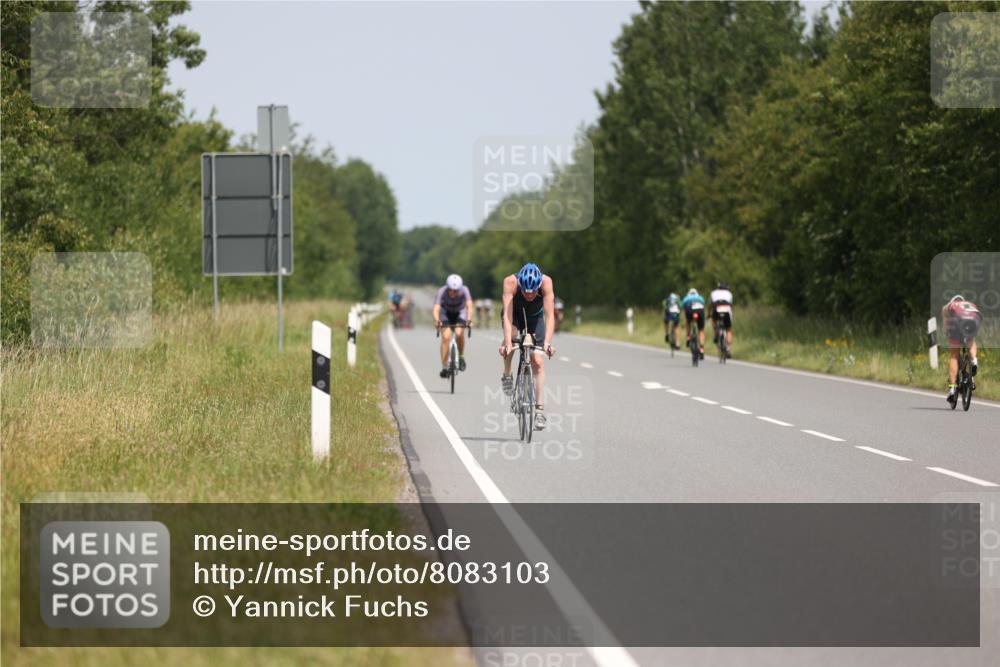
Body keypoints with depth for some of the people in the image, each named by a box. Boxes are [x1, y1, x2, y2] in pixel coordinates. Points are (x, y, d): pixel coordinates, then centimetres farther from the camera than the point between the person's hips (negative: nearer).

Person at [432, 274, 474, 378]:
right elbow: (436, 308, -41)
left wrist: (469, 320, -60)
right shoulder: (442, 292, -32)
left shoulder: (464, 290, -31)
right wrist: (437, 320, -61)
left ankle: (461, 357, 2)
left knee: (459, 333, -25)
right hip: (446, 312, 0)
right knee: (446, 337, -19)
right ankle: (444, 367, -11)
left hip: (460, 312, 0)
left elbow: (469, 305, -42)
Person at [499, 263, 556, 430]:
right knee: (511, 334, -34)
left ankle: (540, 410, -9)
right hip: (514, 314, -1)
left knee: (537, 361, -11)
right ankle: (507, 375, -11)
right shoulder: (510, 282, -37)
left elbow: (550, 315, -39)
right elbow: (507, 315, -42)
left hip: (535, 316, 1)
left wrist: (547, 343, -50)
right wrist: (507, 342, -54)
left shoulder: (546, 282, -35)